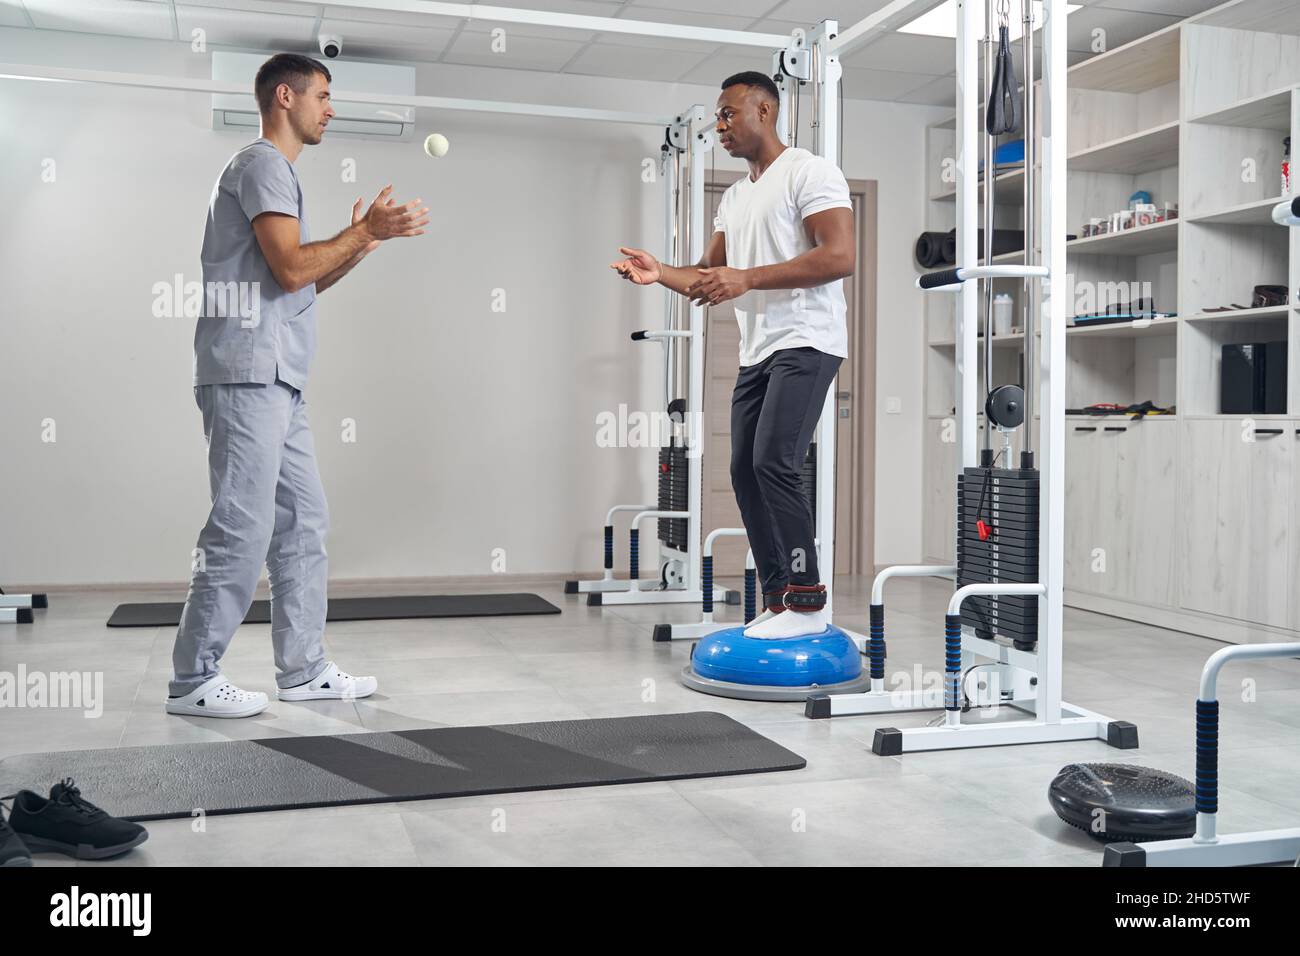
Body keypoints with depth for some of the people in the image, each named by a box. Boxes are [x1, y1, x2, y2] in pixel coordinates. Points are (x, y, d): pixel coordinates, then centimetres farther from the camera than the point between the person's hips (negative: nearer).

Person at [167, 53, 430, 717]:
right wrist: (367, 230, -8)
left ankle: (302, 670, 15)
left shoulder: (276, 171, 25)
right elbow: (290, 269, -16)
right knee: (243, 528, -9)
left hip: (277, 382, 10)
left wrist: (363, 241, 13)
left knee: (302, 523, 10)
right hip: (248, 376, -10)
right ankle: (193, 680, -1)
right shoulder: (263, 165, -5)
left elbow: (303, 284, 22)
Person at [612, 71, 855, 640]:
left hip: (805, 342, -9)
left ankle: (807, 600, -11)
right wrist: (659, 272, 2)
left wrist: (748, 279, -22)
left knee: (773, 462, -21)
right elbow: (710, 277, 23)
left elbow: (840, 257, -18)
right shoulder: (735, 198, 22)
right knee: (746, 470, 4)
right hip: (757, 351, 9)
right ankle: (778, 604, 12)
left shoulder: (808, 172, -6)